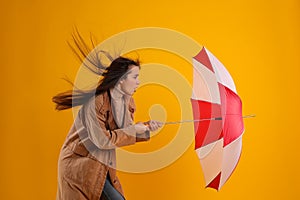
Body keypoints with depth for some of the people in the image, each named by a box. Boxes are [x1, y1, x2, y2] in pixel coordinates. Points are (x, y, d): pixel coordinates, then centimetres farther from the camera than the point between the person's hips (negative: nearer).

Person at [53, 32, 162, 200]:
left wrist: (146, 128, -10)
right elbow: (102, 140, -24)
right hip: (80, 162, -8)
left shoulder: (127, 101, 3)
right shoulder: (95, 102, -23)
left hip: (103, 164, 9)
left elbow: (126, 131, 7)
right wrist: (133, 130, -18)